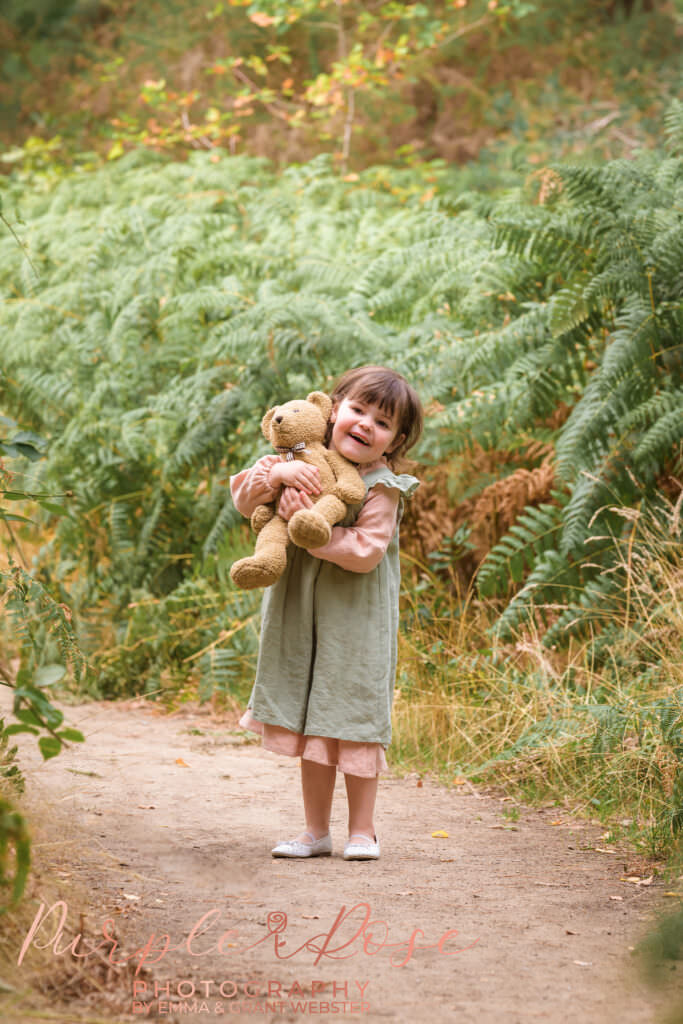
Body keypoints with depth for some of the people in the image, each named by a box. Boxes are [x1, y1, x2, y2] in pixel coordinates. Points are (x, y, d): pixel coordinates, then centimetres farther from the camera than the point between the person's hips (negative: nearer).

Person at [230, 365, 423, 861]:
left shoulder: (382, 489, -12)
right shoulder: (305, 463, 3)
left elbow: (363, 552, -22)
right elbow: (245, 500, -2)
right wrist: (277, 473, -20)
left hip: (356, 621, -5)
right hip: (302, 616, 5)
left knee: (354, 718, -1)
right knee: (310, 722, 10)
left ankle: (363, 831, 11)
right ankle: (316, 830, 19)